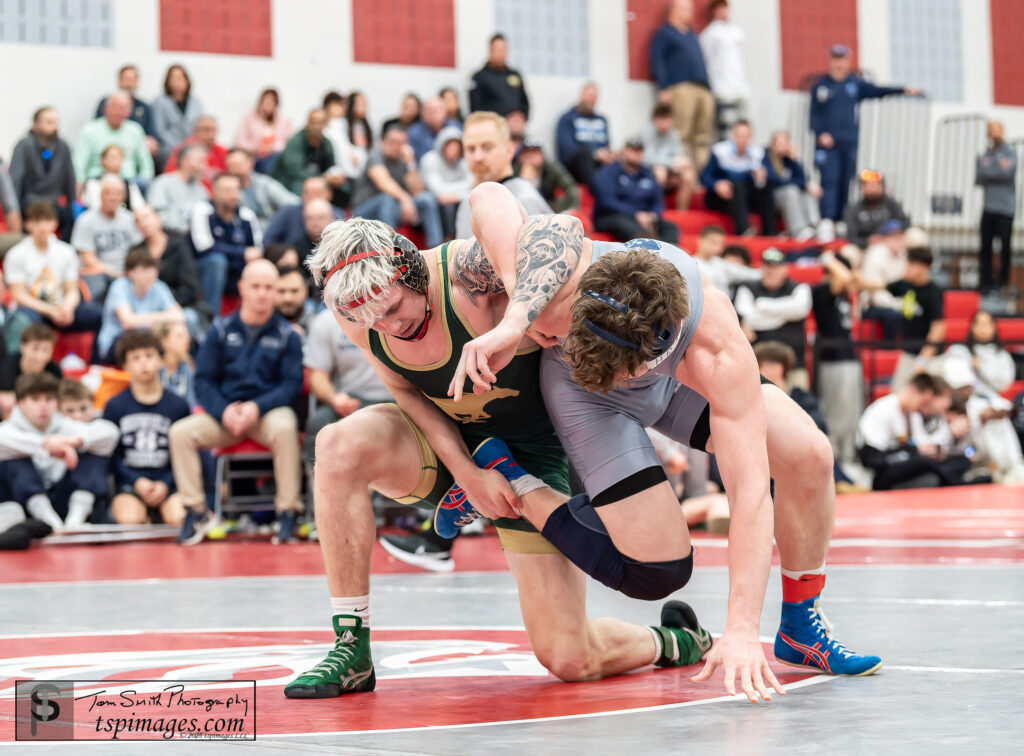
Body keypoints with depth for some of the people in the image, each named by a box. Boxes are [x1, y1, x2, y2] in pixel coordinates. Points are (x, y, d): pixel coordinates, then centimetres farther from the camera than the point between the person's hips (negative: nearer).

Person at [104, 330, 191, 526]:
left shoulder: (178, 405, 7)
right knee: (130, 520, -32)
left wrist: (165, 484, -10)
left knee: (179, 518, -30)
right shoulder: (115, 406, 6)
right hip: (129, 483, -1)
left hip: (167, 483, 1)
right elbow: (111, 454, 3)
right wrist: (136, 481, -11)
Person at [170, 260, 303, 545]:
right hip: (225, 412, 2)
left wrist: (257, 407, -18)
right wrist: (224, 411, -14)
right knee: (181, 432, -23)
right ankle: (195, 511, -14)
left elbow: (292, 384, -2)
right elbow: (203, 380, 5)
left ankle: (288, 511, -28)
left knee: (284, 428, -37)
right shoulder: (221, 331, 7)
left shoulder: (286, 335, 3)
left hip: (269, 411, -2)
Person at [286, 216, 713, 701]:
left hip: (528, 451, -4)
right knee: (340, 446, -29)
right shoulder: (354, 315, -15)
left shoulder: (473, 270, -31)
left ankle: (675, 641, 27)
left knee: (570, 660, -9)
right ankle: (351, 649, -17)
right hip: (445, 441, 4)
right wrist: (467, 474, -17)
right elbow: (406, 391, -3)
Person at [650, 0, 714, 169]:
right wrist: (663, 89, -12)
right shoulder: (664, 33, 7)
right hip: (680, 87, -7)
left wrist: (709, 89, 20)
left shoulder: (691, 34, 28)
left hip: (703, 89, 7)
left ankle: (703, 169, 0)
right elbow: (657, 62, -2)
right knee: (683, 134, -15)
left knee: (703, 136, 1)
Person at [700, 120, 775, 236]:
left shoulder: (757, 152, -1)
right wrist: (717, 184, -37)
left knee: (765, 188, -21)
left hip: (744, 198, 4)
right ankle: (744, 230, -49)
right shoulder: (720, 151, -11)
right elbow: (705, 176, -16)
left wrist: (761, 178, -33)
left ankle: (770, 234, -25)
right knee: (737, 184, -33)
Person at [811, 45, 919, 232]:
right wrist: (821, 133, -9)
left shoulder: (855, 83, 14)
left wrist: (903, 90, -1)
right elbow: (814, 115, 5)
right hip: (828, 143, -3)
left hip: (850, 142, 3)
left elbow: (877, 91, 8)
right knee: (829, 182, -12)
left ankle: (843, 222, 3)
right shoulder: (820, 86, 7)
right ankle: (827, 222, -17)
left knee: (847, 184, 1)